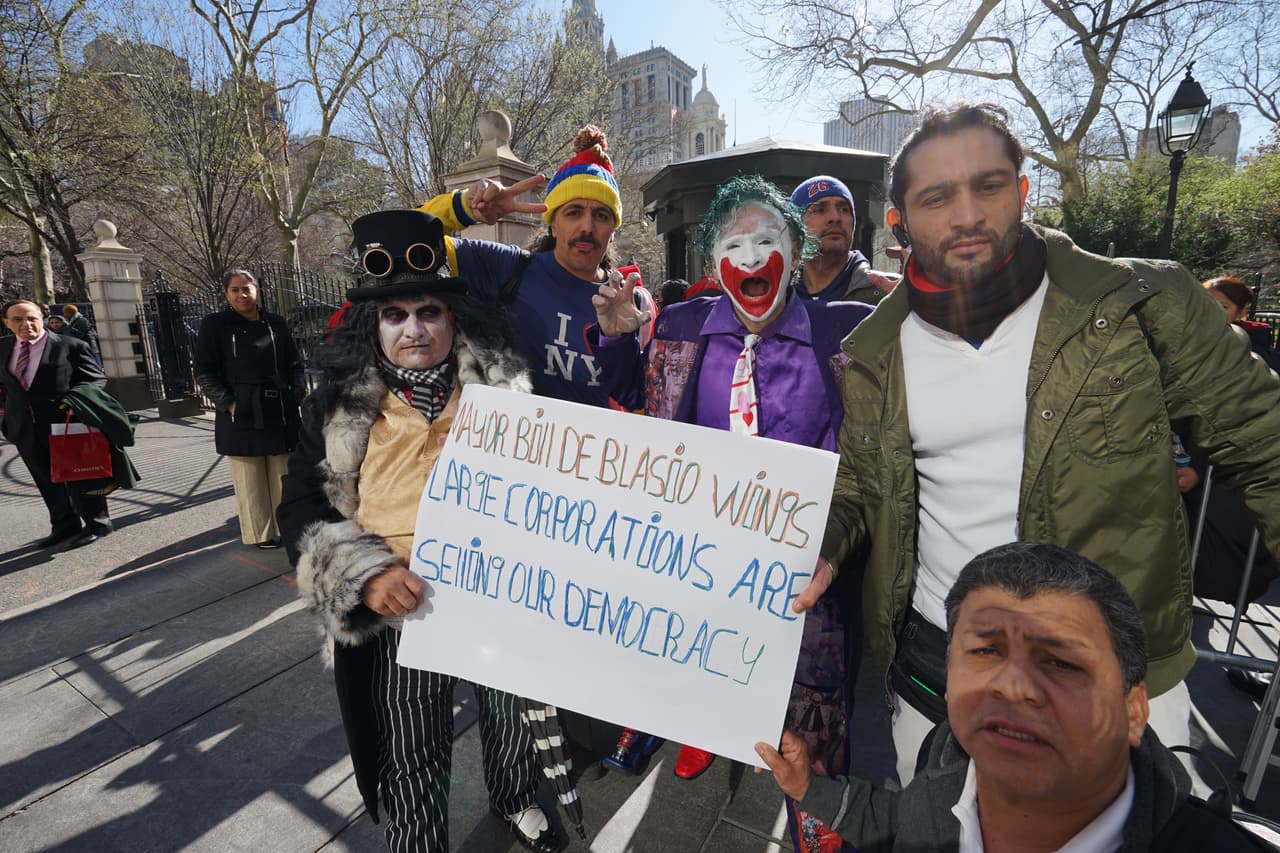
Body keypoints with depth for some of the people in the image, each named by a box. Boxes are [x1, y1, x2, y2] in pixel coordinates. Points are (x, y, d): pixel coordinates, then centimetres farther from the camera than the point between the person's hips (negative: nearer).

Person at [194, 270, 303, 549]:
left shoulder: (276, 323, 10)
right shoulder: (215, 325, 1)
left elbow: (294, 364, 15)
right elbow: (204, 372, -1)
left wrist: (297, 394, 1)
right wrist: (227, 403, -12)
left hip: (280, 412, 3)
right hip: (241, 416, -3)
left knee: (283, 476, 10)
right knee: (251, 481, 4)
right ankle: (261, 533, 15)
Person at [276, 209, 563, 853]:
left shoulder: (503, 390, -5)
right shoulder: (339, 408, -2)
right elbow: (302, 506, -1)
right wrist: (362, 573, -15)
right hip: (398, 614, -1)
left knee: (509, 713, 24)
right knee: (411, 765, 14)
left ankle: (515, 801, 55)